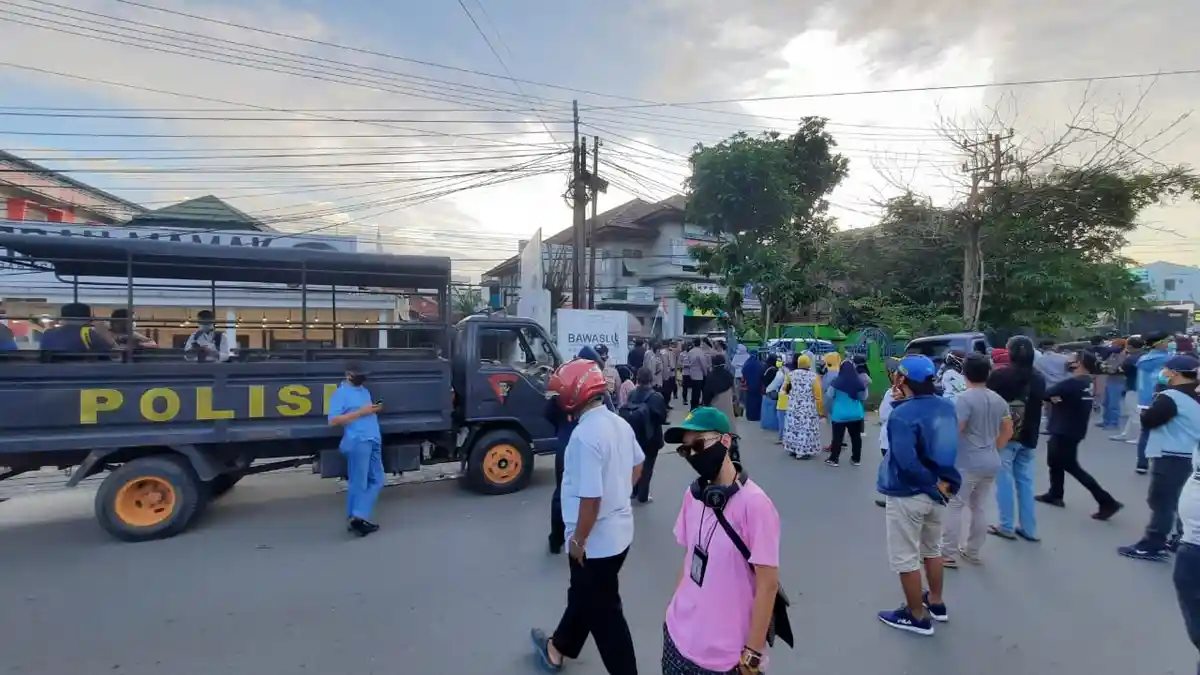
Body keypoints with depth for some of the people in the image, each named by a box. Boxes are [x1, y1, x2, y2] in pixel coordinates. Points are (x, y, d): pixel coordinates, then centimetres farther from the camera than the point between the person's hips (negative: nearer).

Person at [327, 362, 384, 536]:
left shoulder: (364, 391, 22)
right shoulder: (341, 393, -3)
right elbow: (333, 420, -12)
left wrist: (375, 409, 7)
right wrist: (361, 412, -15)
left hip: (374, 441, 9)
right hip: (358, 442, -8)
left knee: (377, 480, 8)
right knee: (358, 483, -3)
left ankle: (359, 517, 13)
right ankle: (354, 519, 5)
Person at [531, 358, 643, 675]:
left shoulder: (585, 435, -28)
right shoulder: (619, 422, 0)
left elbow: (591, 498, -28)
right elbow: (637, 466, 14)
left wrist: (578, 541, -15)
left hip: (596, 540, -9)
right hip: (619, 530, 9)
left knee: (603, 613, 11)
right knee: (583, 595, 28)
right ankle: (558, 648, 50)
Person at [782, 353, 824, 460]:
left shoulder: (791, 374, -2)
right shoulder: (814, 376, -13)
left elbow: (785, 389, 13)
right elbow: (818, 397, -11)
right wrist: (821, 411, -2)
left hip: (793, 407, 4)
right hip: (809, 409, -4)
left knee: (793, 428, 13)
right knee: (807, 430, 4)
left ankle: (793, 449, 23)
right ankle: (804, 452, 7)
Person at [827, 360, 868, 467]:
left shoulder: (836, 382, -12)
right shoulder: (859, 382, -7)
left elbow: (830, 396, -1)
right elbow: (863, 398, 5)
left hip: (839, 414, -2)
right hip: (856, 414, 2)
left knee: (837, 437, 5)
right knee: (856, 436, 13)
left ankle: (833, 459, 11)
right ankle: (856, 459, 22)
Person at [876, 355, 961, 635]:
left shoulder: (902, 415, -24)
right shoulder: (946, 407, -2)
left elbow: (906, 461, -30)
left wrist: (934, 484, -17)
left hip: (906, 495, -8)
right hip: (935, 493, 8)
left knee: (905, 558, 8)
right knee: (932, 549, 26)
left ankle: (917, 616, 21)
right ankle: (936, 603, 41)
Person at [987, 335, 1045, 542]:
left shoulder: (999, 375, -14)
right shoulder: (1038, 379, 6)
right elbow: (1037, 408, 14)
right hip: (1027, 437, 6)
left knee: (1005, 480, 1)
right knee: (1025, 481, 11)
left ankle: (1006, 527, 6)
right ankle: (1029, 528, 17)